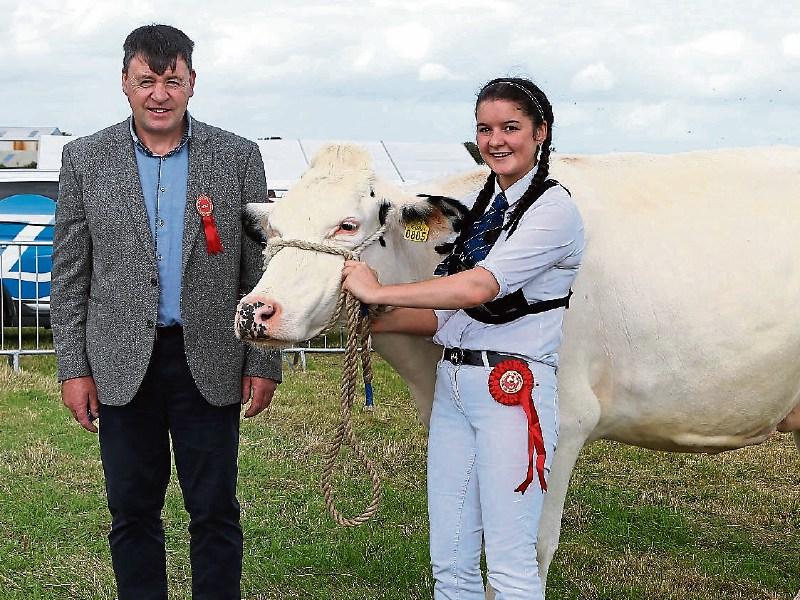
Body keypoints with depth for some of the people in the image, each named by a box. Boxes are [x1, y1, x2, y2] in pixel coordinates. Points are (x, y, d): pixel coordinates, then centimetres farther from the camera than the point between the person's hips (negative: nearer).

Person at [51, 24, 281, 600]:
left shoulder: (238, 157, 1)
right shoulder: (85, 158, 3)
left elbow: (261, 267, 2)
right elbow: (69, 274, 4)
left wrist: (264, 364, -1)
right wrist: (73, 368, 0)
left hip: (209, 361, 0)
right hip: (121, 367, 1)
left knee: (215, 512, 6)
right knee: (132, 514, 9)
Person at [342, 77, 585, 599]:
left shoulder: (553, 208, -6)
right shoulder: (479, 207, 16)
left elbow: (480, 286, -19)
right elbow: (448, 314, 12)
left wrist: (378, 291, -15)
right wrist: (374, 320, -2)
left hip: (515, 386, -7)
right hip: (453, 382, 7)